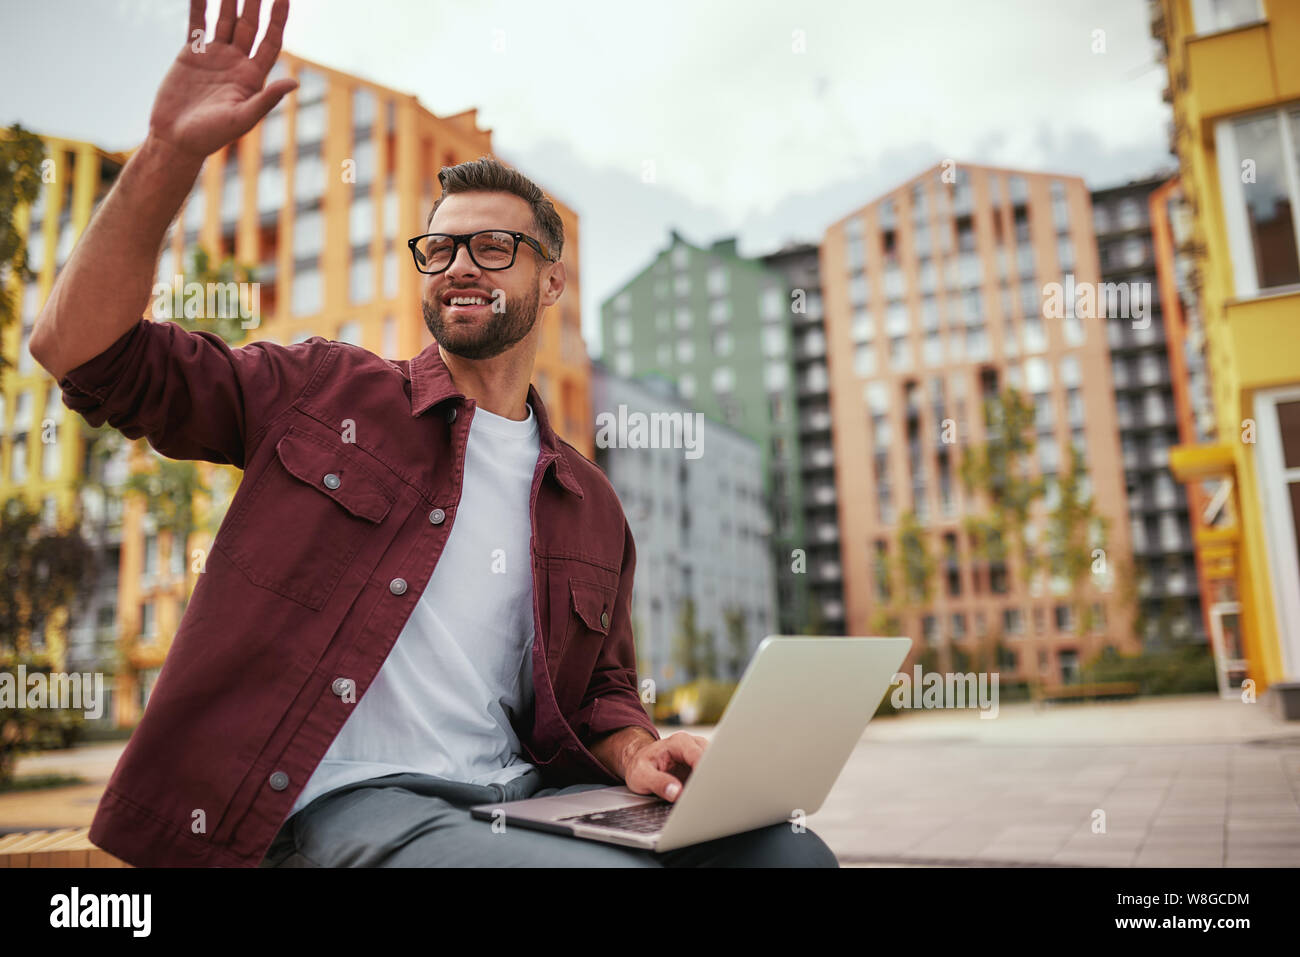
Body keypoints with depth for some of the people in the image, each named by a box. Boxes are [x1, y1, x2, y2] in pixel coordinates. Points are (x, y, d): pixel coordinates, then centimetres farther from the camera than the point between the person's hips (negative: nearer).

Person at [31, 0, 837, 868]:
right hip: (343, 798, -3)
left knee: (788, 850, -20)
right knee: (621, 867, -31)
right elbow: (83, 346, 3)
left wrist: (639, 752, -4)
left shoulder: (589, 504, 15)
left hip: (520, 797, 4)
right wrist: (172, 151, -8)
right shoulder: (322, 391, 8)